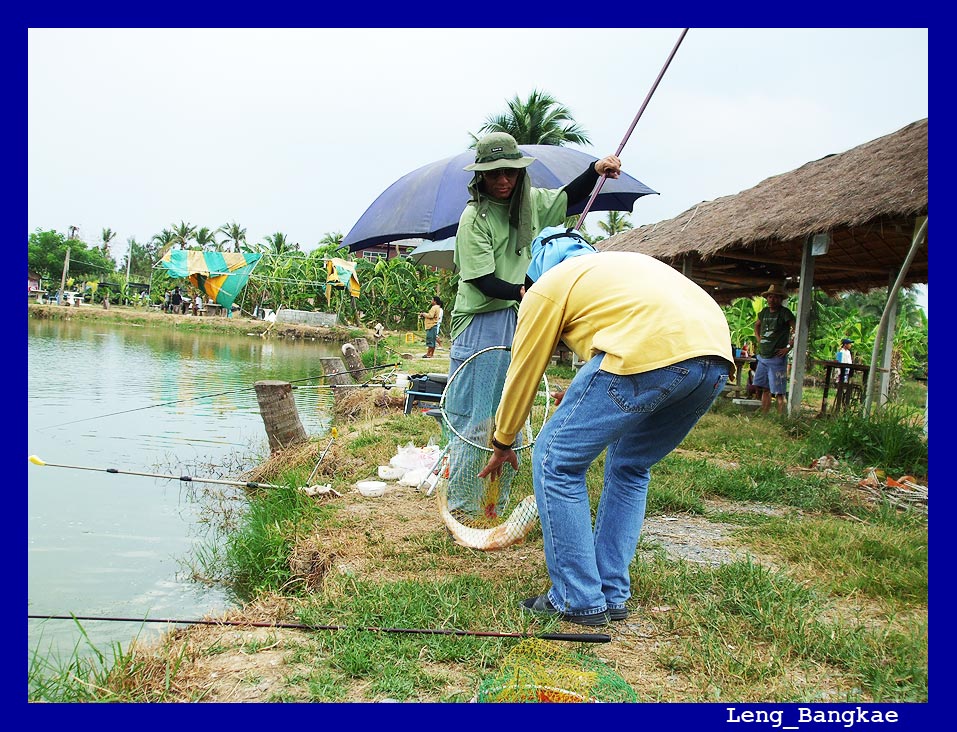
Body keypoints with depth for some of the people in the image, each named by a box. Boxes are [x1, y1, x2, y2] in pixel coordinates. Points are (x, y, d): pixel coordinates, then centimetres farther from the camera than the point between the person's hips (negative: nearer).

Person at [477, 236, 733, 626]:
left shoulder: (547, 287, 17)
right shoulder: (623, 262, 38)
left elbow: (523, 374, 23)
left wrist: (501, 444, 37)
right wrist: (583, 395, 55)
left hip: (650, 353, -8)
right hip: (718, 358, 8)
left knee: (556, 462, 7)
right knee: (629, 467, 26)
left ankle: (578, 600, 13)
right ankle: (612, 595, 27)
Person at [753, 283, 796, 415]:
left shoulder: (785, 313, -9)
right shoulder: (764, 312, 11)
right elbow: (757, 326, 31)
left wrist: (788, 348, -17)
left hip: (777, 359, -7)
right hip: (762, 358, 7)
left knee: (778, 393, -7)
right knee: (765, 389, 12)